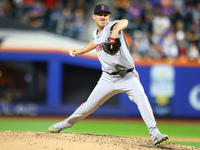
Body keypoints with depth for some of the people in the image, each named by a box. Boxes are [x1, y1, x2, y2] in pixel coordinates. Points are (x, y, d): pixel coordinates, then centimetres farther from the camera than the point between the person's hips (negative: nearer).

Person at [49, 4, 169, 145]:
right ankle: (66, 123, 33)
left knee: (142, 99, -28)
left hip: (128, 77, -5)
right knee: (88, 106, 9)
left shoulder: (111, 26, -13)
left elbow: (124, 22, -39)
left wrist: (116, 30, -60)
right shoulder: (96, 33, 8)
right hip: (108, 79, 5)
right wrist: (81, 50, 29)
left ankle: (154, 133, -28)